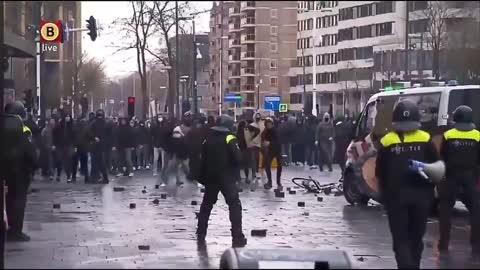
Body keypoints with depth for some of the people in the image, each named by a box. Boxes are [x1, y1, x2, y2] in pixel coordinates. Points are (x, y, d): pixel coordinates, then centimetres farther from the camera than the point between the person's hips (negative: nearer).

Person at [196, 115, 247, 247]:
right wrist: (235, 171, 5)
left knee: (206, 204, 20)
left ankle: (201, 234, 27)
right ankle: (237, 237, -14)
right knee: (235, 205, -5)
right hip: (226, 177, -6)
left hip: (211, 177, 6)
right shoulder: (230, 139, -9)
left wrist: (203, 177, 18)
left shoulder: (208, 139, 7)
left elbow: (202, 159, 11)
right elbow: (237, 158, -17)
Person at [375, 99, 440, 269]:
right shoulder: (426, 140, -3)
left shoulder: (387, 142, -5)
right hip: (421, 195, 2)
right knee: (416, 237, 17)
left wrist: (385, 194, 15)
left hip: (396, 195, -2)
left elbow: (380, 173, 2)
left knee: (401, 239, 3)